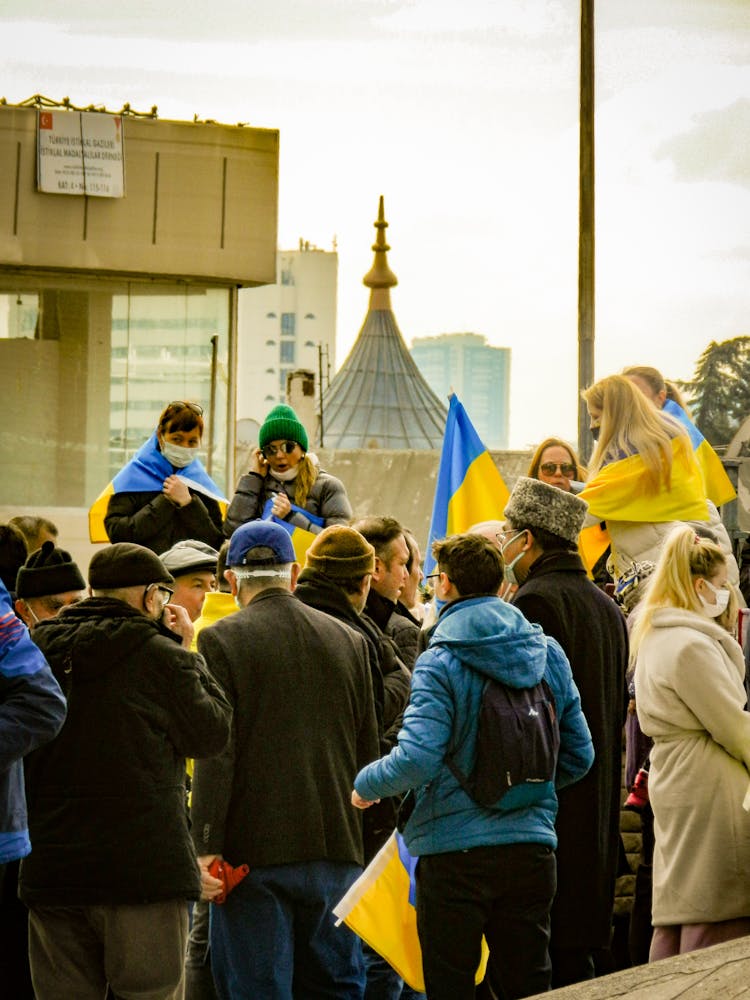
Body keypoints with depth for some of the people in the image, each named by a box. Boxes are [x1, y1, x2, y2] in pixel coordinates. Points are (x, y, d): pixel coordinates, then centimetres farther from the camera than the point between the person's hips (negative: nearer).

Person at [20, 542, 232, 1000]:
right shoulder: (160, 655, -8)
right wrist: (190, 654, 9)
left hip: (51, 867, 5)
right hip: (143, 867, -4)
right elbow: (212, 734, 0)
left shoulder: (37, 652, 6)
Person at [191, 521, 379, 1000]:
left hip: (253, 848, -4)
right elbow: (368, 750, 11)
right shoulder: (350, 640, 7)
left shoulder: (221, 640, -6)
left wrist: (207, 847, -9)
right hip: (335, 846, 4)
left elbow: (215, 753, -11)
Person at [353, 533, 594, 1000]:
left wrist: (365, 785, -2)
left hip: (455, 852, -5)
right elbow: (580, 755, 9)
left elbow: (418, 759, -20)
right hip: (533, 849, 5)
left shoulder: (440, 663, -11)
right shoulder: (549, 653, 6)